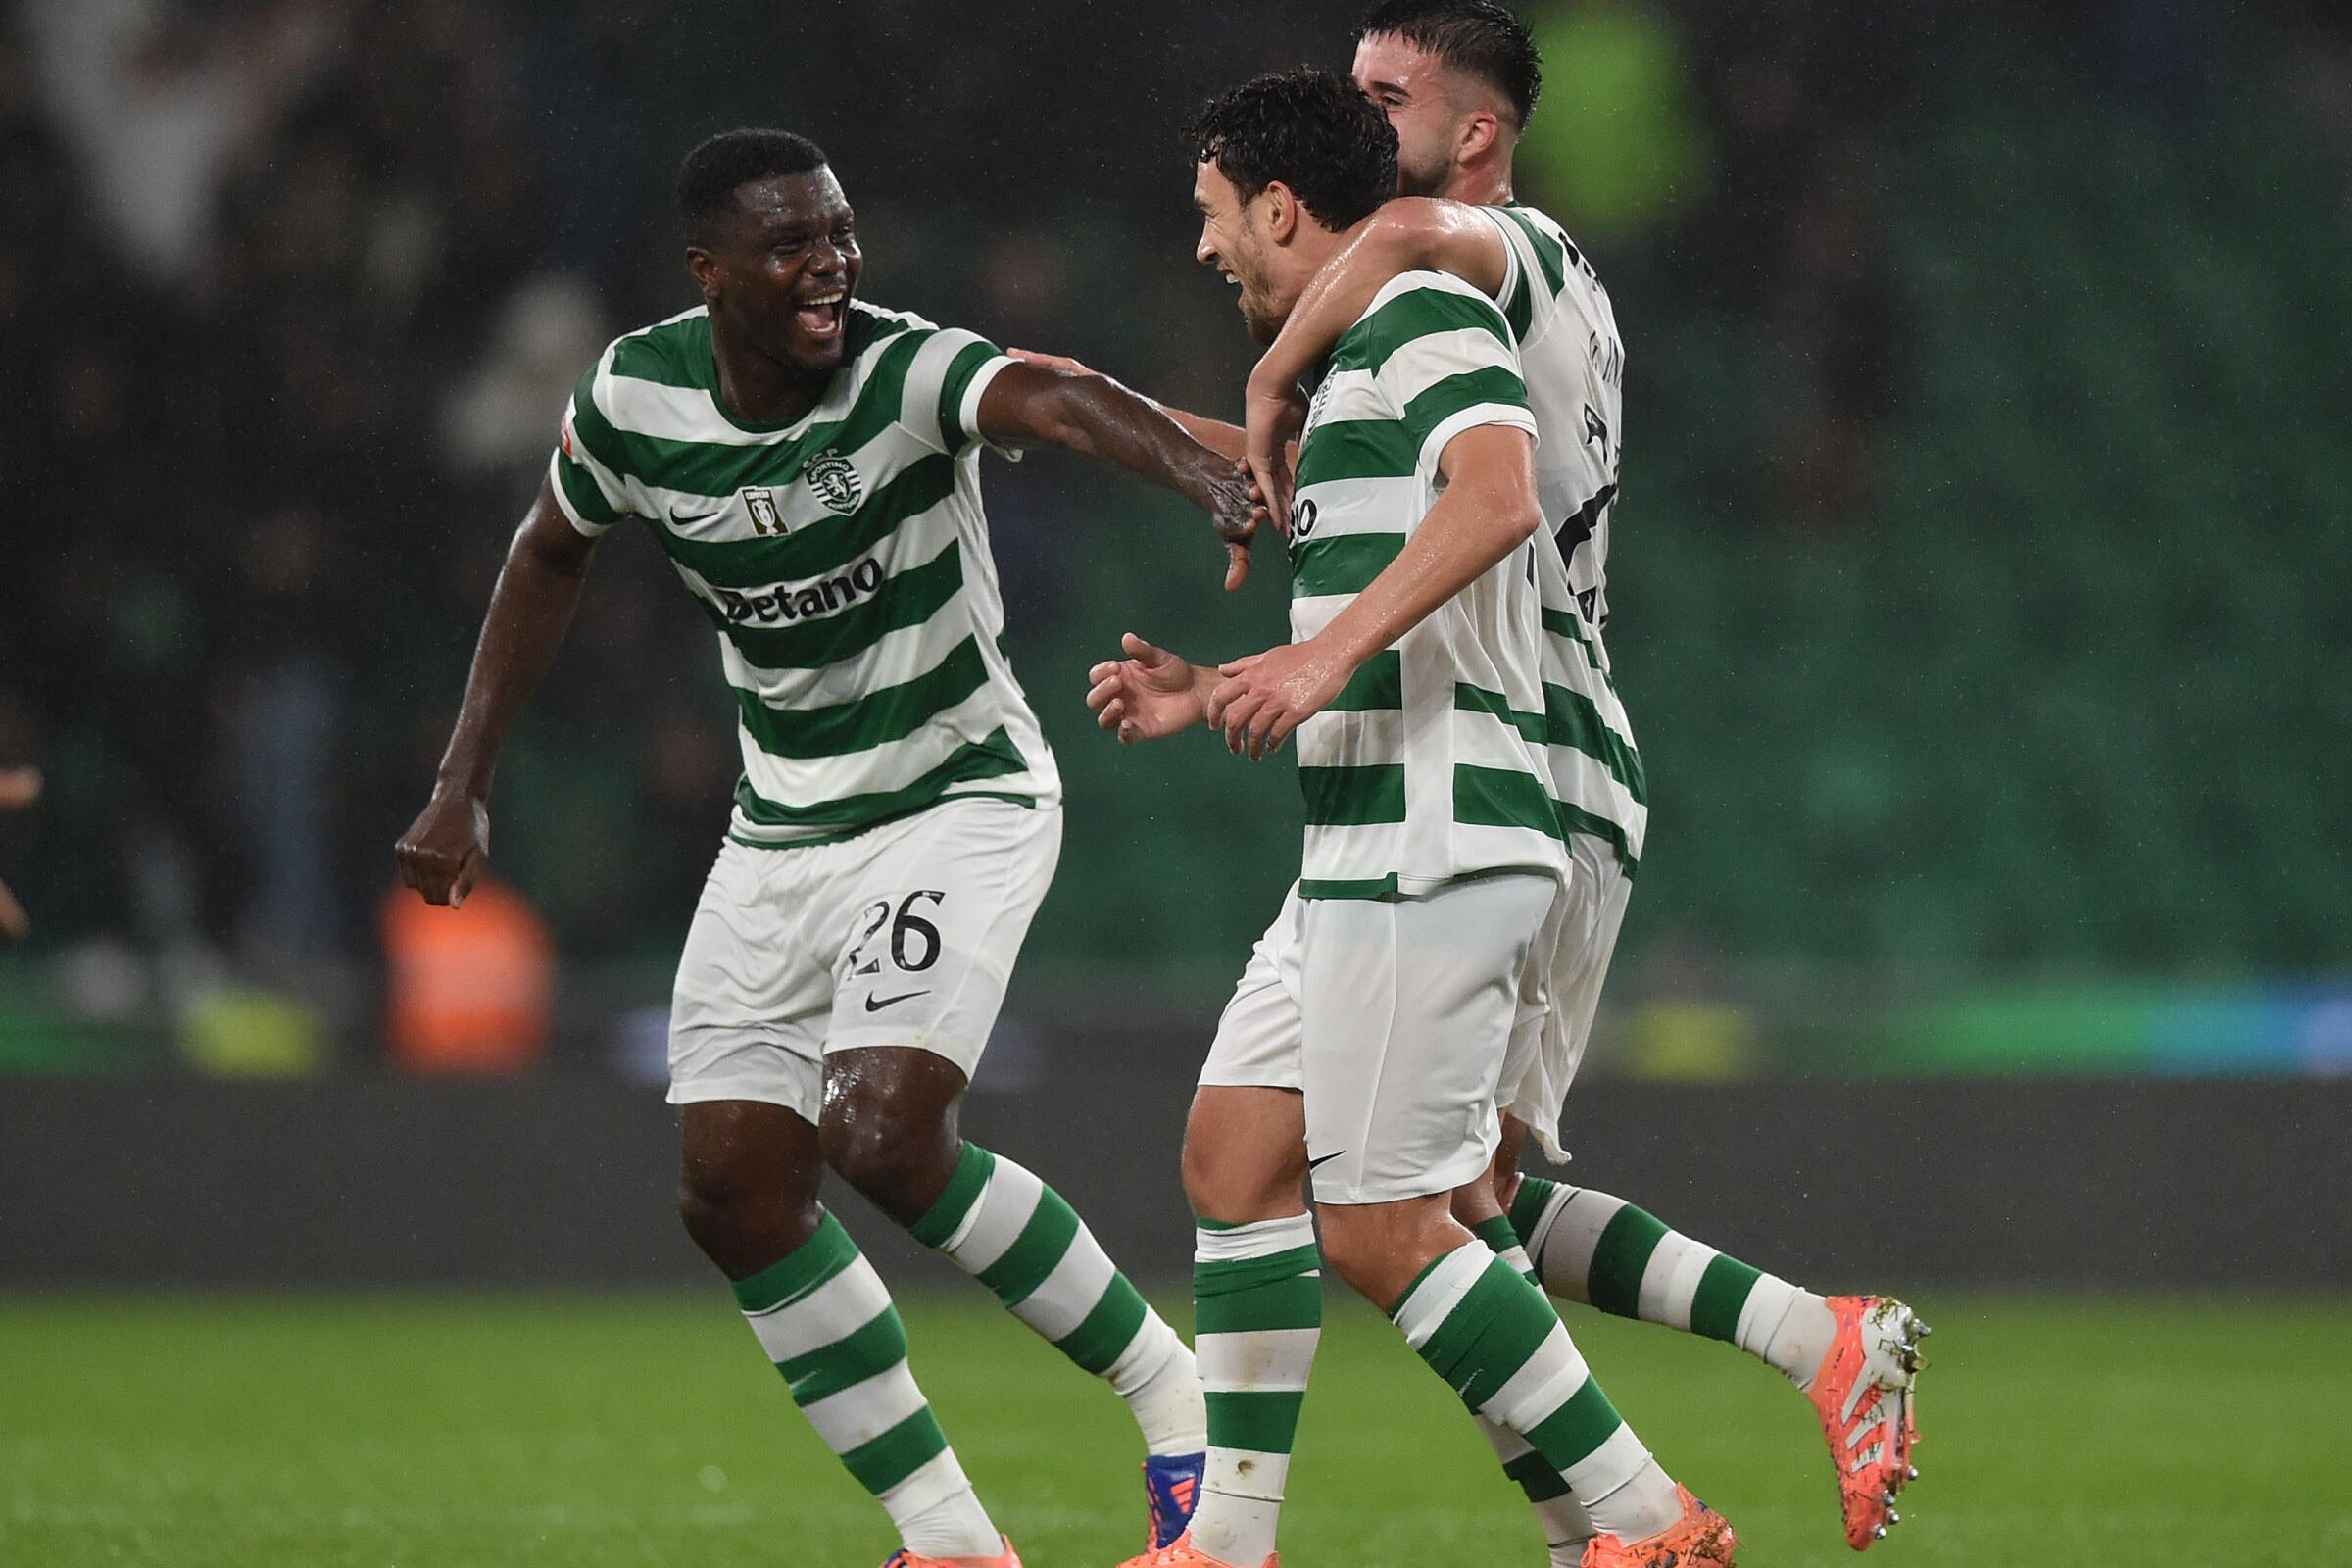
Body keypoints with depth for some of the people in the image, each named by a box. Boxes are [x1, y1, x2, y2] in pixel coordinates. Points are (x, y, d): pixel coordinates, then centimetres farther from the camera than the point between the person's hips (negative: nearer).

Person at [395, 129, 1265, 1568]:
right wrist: (464, 787, 12)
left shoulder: (906, 371, -23)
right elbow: (553, 552, 12)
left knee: (887, 1137, -24)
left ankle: (1168, 1388, -4)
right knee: (736, 1190, -2)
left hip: (963, 801, -6)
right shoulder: (635, 398, -8)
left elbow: (1058, 404, -44)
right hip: (784, 835, 6)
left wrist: (1202, 470, -65)